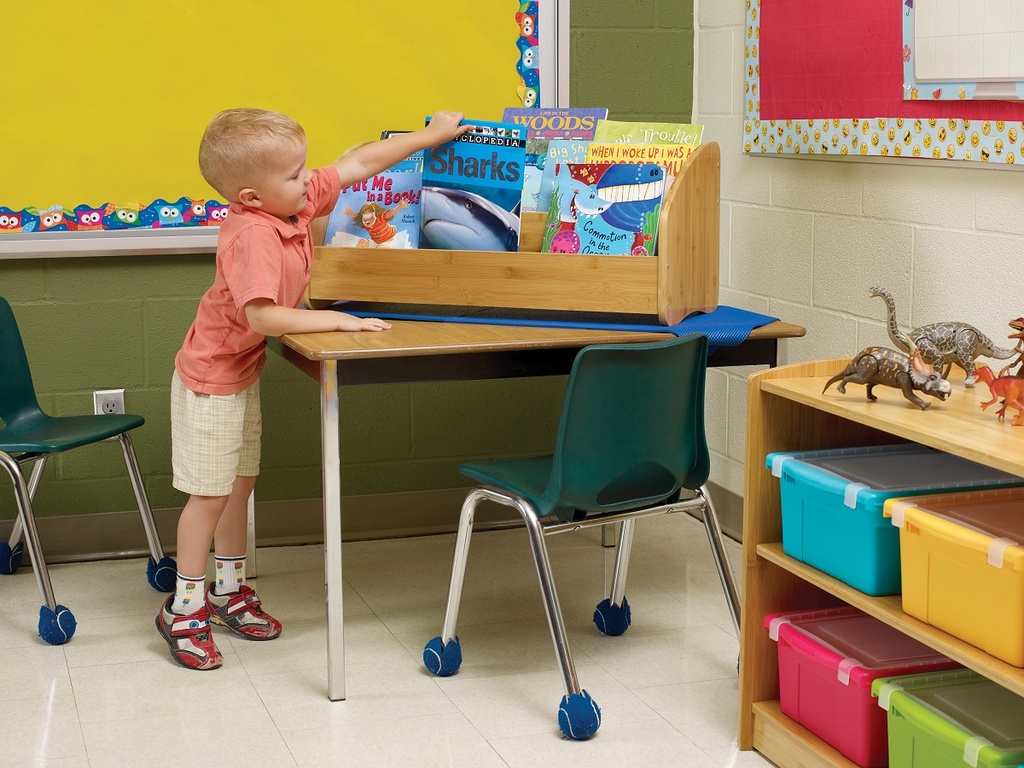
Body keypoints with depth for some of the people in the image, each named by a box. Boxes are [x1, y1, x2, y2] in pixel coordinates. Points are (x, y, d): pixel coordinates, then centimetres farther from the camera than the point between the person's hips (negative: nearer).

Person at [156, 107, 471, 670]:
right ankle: (185, 607, 15)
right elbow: (262, 316, -39)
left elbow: (359, 163, 3)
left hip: (243, 371, 9)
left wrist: (427, 136, 7)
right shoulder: (253, 236, -32)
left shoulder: (299, 201, -7)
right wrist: (337, 320, -33)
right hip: (211, 377, -9)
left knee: (240, 482, 17)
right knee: (210, 492, 1)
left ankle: (229, 590, 32)